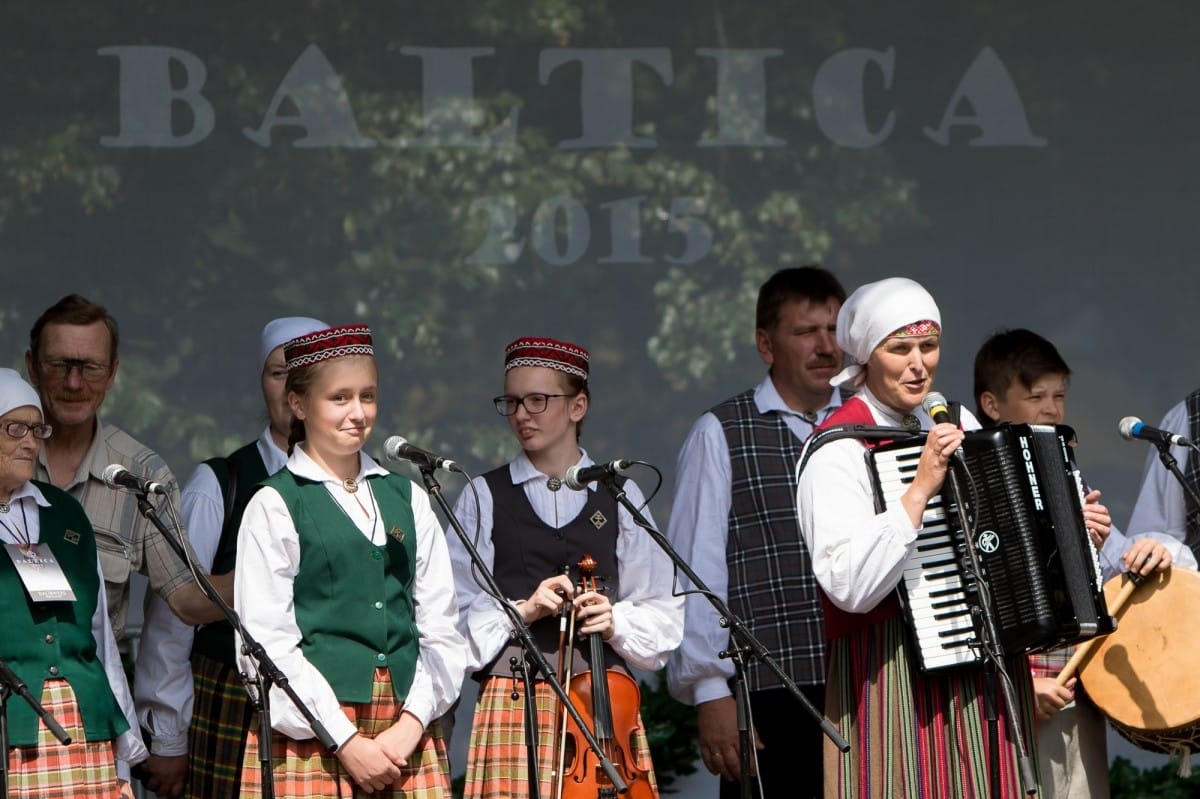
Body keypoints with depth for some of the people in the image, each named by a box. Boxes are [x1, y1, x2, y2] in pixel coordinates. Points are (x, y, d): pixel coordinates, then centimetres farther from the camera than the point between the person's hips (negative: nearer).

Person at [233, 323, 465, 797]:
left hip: (408, 731, 4)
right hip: (313, 733, -4)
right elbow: (268, 642, -5)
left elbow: (440, 628, 12)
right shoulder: (275, 506, 1)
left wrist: (413, 722, -4)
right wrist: (346, 742, -11)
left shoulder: (406, 499, 15)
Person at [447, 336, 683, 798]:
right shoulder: (484, 497, 8)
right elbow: (458, 616, 2)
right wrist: (523, 610, -12)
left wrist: (616, 621, -9)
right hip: (513, 703, -1)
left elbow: (663, 613, 9)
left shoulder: (619, 496, 11)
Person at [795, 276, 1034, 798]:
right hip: (898, 682, -7)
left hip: (990, 672, 7)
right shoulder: (838, 452, -10)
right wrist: (921, 488, -24)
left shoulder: (957, 423, 12)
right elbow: (851, 587, -24)